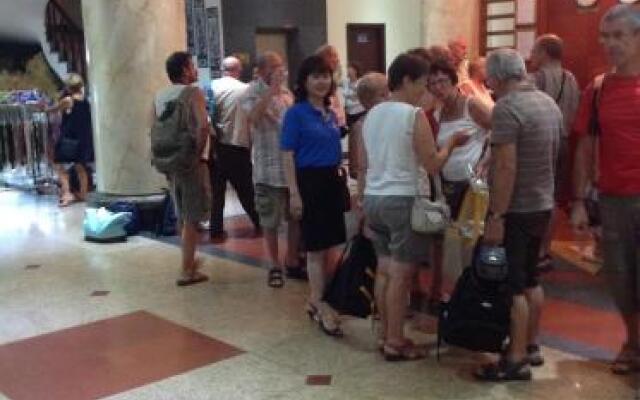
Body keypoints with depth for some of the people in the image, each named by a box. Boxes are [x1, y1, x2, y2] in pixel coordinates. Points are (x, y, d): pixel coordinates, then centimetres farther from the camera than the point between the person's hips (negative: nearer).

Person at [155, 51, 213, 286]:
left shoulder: (160, 96, 9)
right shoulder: (193, 92, -11)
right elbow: (203, 125, -25)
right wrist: (199, 153, -13)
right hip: (192, 162, -7)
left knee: (182, 216, 20)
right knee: (192, 218, 1)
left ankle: (189, 261, 35)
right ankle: (187, 271, 3)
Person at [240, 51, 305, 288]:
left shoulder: (286, 92, 9)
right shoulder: (252, 93, -9)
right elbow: (253, 117, -30)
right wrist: (272, 89, -28)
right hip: (269, 169, -5)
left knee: (296, 217, 13)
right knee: (270, 222, 7)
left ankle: (292, 263, 28)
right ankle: (275, 267, 22)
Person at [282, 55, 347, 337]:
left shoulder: (331, 114, 11)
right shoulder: (296, 113, -8)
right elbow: (288, 156, -12)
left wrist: (342, 183, 13)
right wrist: (294, 193, -18)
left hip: (332, 181, 7)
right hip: (309, 182, -7)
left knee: (329, 247, 11)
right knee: (316, 249, -1)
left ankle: (316, 302, 25)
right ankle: (322, 309, 8)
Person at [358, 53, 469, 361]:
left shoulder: (372, 114, 10)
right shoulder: (414, 115, -12)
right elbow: (433, 164, -11)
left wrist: (361, 197, 23)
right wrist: (452, 142, 4)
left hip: (373, 199, 8)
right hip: (402, 200, -8)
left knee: (384, 269, 15)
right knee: (401, 273, 0)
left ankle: (385, 334, 24)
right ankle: (395, 342, 6)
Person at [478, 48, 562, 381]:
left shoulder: (507, 107, -19)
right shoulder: (549, 103, 9)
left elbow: (506, 167, -24)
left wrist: (496, 216, -22)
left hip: (515, 210, -9)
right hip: (542, 205, 9)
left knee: (512, 286, -1)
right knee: (530, 279, 18)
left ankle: (516, 361, 6)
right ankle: (531, 347, 29)